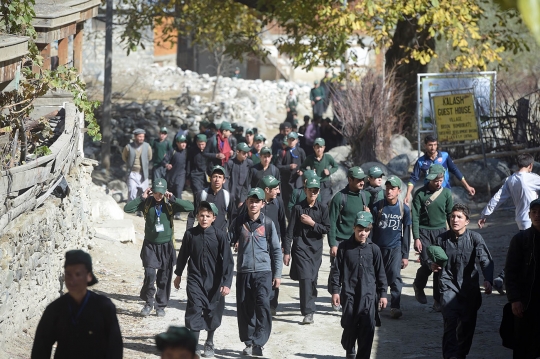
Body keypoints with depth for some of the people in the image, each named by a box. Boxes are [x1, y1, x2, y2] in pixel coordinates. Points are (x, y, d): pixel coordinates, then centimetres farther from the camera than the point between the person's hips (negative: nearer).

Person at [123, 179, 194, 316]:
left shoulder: (170, 204, -4)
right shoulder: (146, 203, -3)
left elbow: (190, 207, -15)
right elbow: (127, 208, -10)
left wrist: (173, 199, -18)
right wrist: (142, 198, -15)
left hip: (166, 245, 1)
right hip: (150, 245, -1)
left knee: (164, 278, 5)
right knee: (149, 274, -13)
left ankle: (161, 306, 19)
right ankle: (148, 302, 7)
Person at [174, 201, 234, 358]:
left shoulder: (220, 235, -10)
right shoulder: (190, 234, -5)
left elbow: (228, 260, -9)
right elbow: (183, 255, 10)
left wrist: (226, 283, -14)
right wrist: (178, 274, 19)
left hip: (214, 281, 0)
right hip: (195, 279, 0)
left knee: (212, 313, 11)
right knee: (194, 310, -10)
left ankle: (209, 343, 33)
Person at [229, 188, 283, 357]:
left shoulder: (268, 224, 2)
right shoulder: (238, 222, 4)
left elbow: (276, 250, 6)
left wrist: (277, 274, 4)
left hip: (263, 272, -2)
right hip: (243, 272, 2)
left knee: (263, 306, -17)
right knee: (245, 309, 5)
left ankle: (257, 343, -17)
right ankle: (248, 342, 16)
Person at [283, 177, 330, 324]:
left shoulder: (322, 208, 5)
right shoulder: (298, 208, -2)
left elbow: (326, 229, 4)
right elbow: (290, 230, -1)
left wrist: (312, 223, -11)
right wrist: (286, 252, -4)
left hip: (316, 249, 3)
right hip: (300, 248, -3)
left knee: (313, 279, 6)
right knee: (305, 278, -14)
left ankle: (309, 308, 25)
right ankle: (308, 312, -15)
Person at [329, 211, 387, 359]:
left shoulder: (374, 249, 2)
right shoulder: (344, 247, 0)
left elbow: (380, 273, 7)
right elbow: (336, 270, 3)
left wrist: (383, 294, 6)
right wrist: (335, 291, -1)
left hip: (369, 295, 0)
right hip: (349, 294, 0)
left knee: (368, 327, -6)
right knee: (350, 326, 7)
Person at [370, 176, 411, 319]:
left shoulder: (404, 209, -1)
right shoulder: (377, 206, -4)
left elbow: (406, 234, 5)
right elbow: (371, 229, 1)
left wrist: (405, 255, 4)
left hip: (395, 248, -1)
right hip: (378, 247, 1)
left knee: (395, 275, -14)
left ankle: (395, 307, -12)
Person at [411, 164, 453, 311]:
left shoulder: (446, 193, 3)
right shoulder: (420, 194, -5)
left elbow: (450, 215, 11)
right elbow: (415, 217, -4)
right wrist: (416, 238, -9)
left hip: (441, 232, 2)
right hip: (424, 232, -2)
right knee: (427, 264, -11)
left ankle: (438, 301, 5)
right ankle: (418, 286, 21)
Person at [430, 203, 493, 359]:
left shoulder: (475, 238, -7)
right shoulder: (442, 239, -2)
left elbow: (485, 260, -17)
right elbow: (434, 259, 11)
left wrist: (488, 280, -33)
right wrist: (433, 264, -15)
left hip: (469, 287, 1)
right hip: (449, 286, -1)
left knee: (467, 323, 9)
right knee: (450, 321, -15)